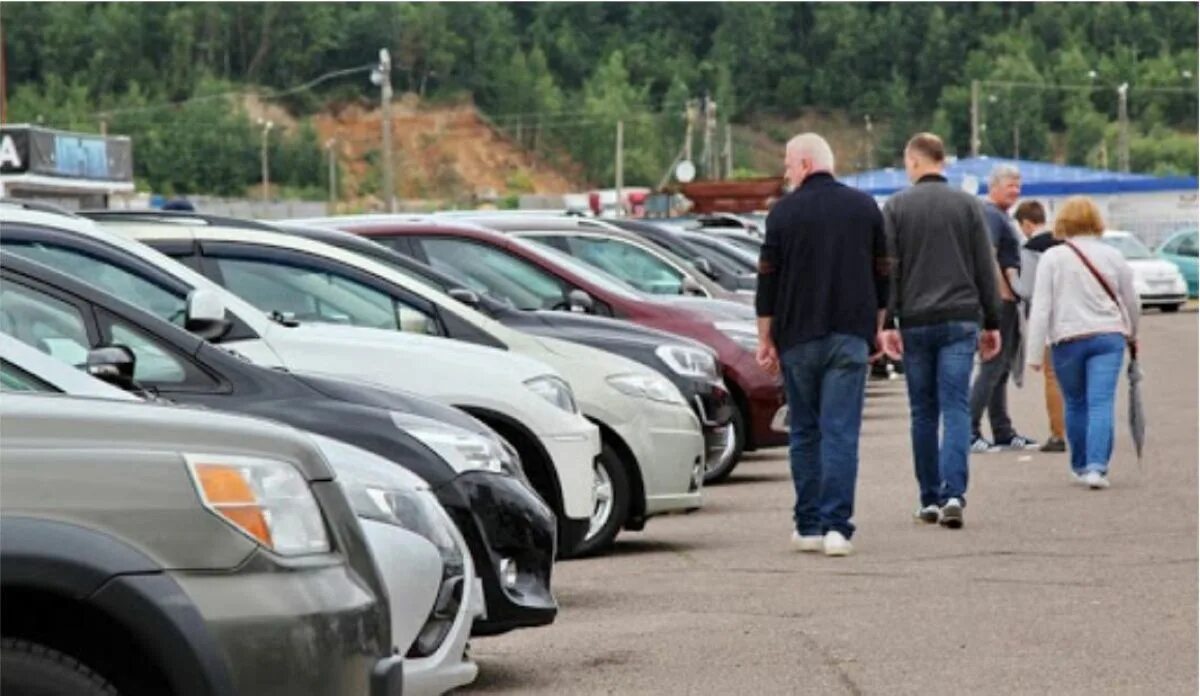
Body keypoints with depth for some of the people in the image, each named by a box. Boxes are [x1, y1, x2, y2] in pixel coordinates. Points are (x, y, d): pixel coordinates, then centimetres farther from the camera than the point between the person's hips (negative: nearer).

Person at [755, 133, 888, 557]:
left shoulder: (785, 212, -3)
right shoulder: (865, 208, 5)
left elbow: (768, 280, -2)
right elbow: (882, 275, 11)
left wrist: (765, 339, 5)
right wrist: (875, 329, 21)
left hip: (799, 337, -1)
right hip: (850, 338, 1)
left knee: (805, 432, 10)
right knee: (841, 433, -3)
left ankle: (809, 526, 11)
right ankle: (837, 527, -11)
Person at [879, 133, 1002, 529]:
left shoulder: (896, 207, 2)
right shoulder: (968, 205, 6)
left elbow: (887, 270, -3)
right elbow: (985, 269, 5)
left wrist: (886, 324, -3)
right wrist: (992, 323, 10)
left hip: (915, 323, 0)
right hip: (960, 320, 0)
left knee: (923, 413, 7)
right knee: (956, 408, -3)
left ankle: (930, 500, 10)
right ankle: (954, 494, -18)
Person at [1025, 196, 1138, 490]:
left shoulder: (1052, 258, -3)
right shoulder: (1112, 256, 3)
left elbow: (1040, 309, -7)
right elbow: (1131, 301, 13)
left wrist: (1035, 353, -4)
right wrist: (1132, 334, 32)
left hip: (1067, 339, 0)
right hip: (1108, 336, 0)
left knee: (1075, 404, 14)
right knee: (1101, 403, -6)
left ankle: (1081, 466, 25)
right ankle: (1097, 466, -19)